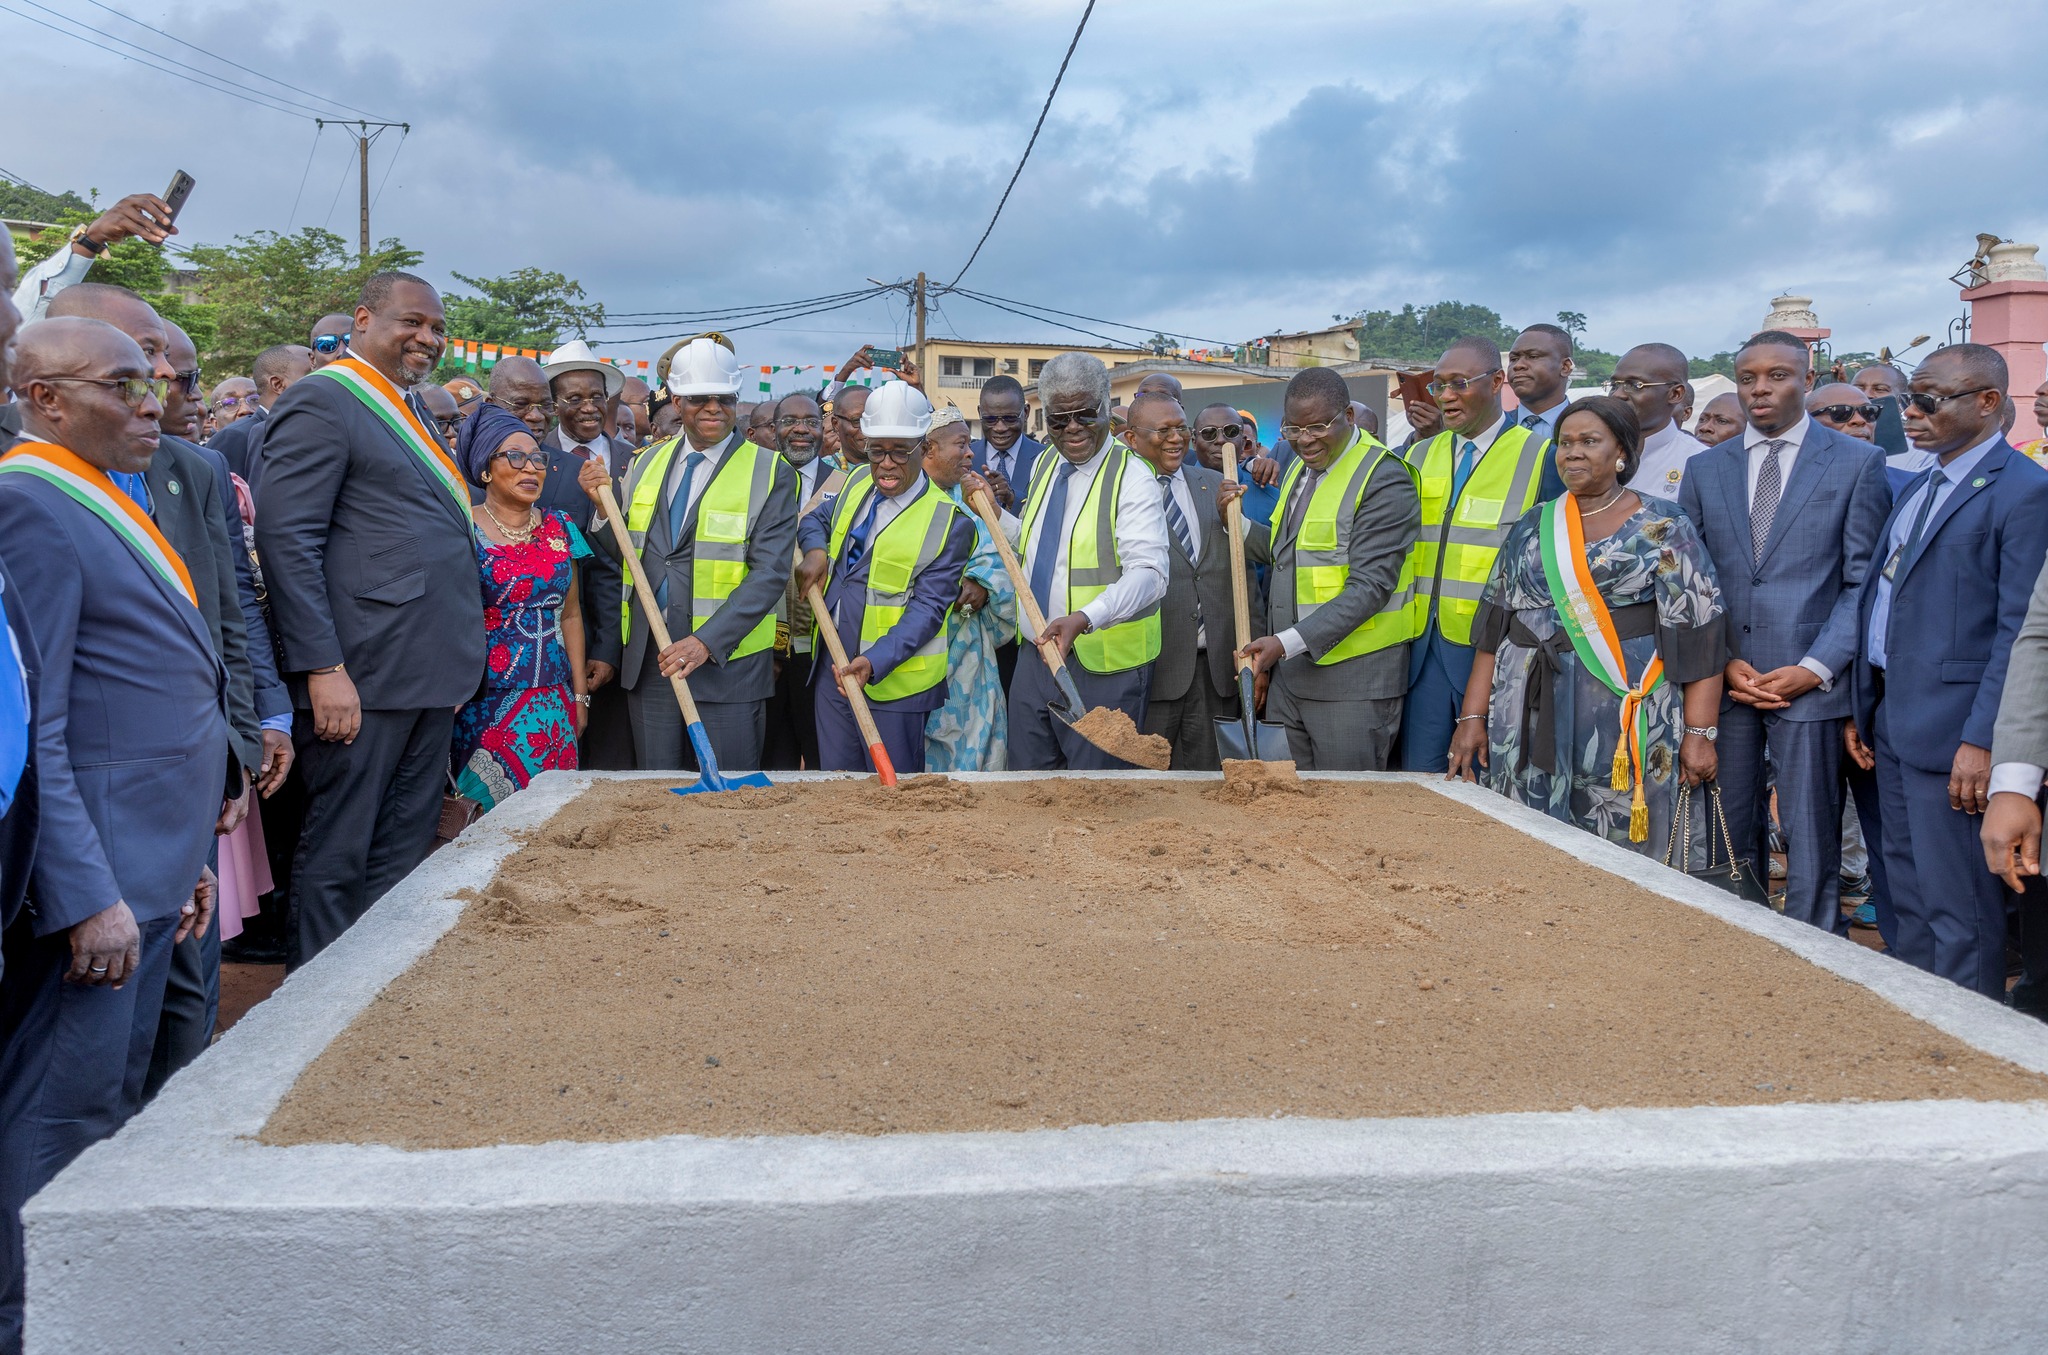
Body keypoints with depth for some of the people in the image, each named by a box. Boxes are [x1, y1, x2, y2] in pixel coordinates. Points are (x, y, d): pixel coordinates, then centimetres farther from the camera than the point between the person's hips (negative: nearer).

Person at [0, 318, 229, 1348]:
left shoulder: (100, 502, 17)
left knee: (110, 1106, 17)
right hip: (90, 877, -10)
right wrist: (89, 896, -23)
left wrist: (180, 855, 18)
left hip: (147, 870, 10)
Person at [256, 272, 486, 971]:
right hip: (361, 677, -9)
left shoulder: (413, 411, 20)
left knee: (403, 854, 15)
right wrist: (323, 669, -20)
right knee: (336, 856, 1)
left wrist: (459, 659, 17)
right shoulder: (322, 401, -8)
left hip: (430, 674, 9)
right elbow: (286, 539, -15)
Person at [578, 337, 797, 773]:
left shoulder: (770, 473, -5)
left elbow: (770, 572, -13)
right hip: (648, 663, 4)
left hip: (727, 664, -4)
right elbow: (626, 553, 18)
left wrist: (707, 643, -22)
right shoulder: (647, 463, 11)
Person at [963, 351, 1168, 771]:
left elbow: (1148, 573, -26)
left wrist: (1083, 619, -40)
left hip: (1101, 667, -7)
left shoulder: (1132, 478, -14)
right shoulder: (1044, 464, 11)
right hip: (1035, 654, 7)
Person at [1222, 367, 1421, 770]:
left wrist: (1288, 642, -26)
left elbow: (1369, 587, -19)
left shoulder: (1385, 480, -13)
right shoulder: (1299, 468, 14)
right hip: (1288, 672, 8)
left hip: (1351, 680, -8)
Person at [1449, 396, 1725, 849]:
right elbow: (1494, 628, 10)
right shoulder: (1532, 528, 12)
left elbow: (1699, 635, -4)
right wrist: (1473, 717, 4)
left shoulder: (1664, 527, 0)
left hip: (1625, 720, -3)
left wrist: (1698, 732, -11)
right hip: (1535, 716, 4)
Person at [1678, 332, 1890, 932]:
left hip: (1810, 680, -3)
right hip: (1722, 679, 3)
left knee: (1812, 841, -1)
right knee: (1732, 836, 9)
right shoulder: (1705, 469, 12)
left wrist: (1815, 669, -11)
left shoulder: (1858, 462, 3)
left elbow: (1864, 581, -1)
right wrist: (1720, 662, -4)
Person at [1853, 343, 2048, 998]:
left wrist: (1983, 741, -20)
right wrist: (1863, 708, 14)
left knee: (1960, 907, -1)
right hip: (1894, 721, 9)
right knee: (1909, 896, 17)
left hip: (1953, 729, -9)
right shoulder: (1916, 488, 16)